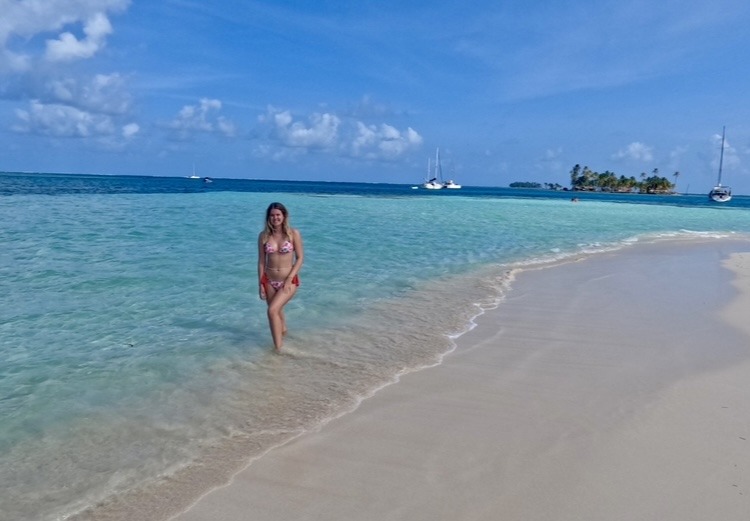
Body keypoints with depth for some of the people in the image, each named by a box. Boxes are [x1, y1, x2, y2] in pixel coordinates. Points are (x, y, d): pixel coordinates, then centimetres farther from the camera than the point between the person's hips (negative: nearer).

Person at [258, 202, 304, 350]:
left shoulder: (294, 234, -8)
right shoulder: (263, 235, -1)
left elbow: (300, 258, -7)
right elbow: (261, 261, 4)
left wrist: (289, 279, -14)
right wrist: (260, 284, 0)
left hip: (289, 280, -3)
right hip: (269, 281, 4)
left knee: (273, 310, -18)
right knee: (277, 311, 15)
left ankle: (278, 347, -5)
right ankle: (283, 337, 40)